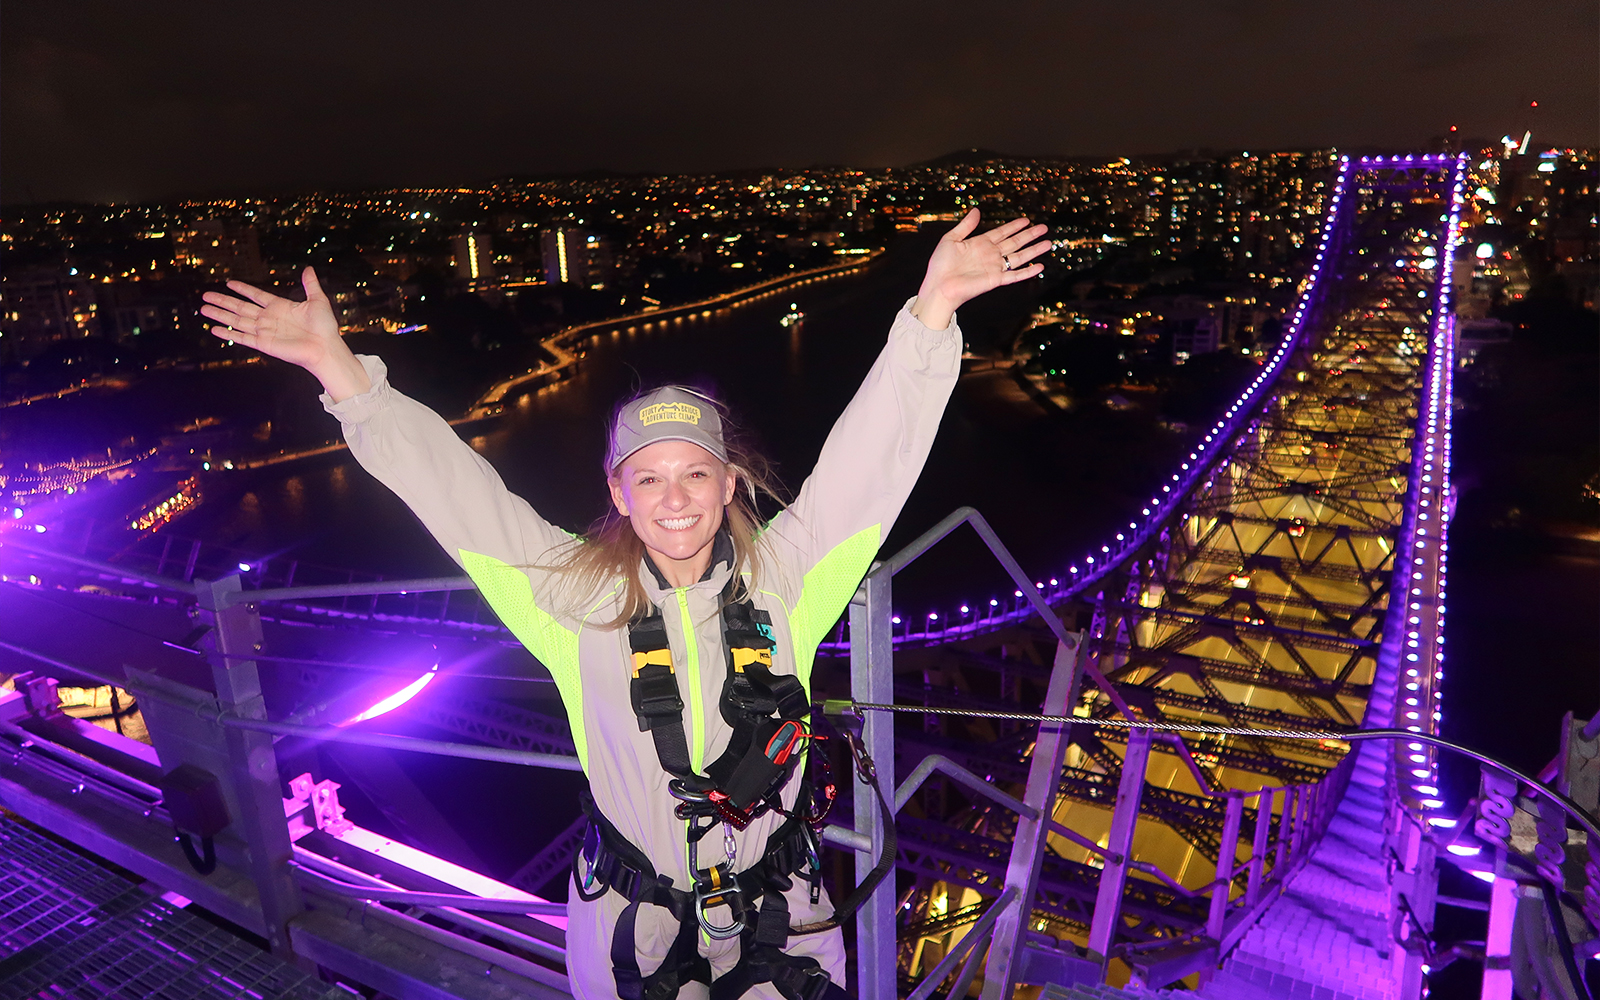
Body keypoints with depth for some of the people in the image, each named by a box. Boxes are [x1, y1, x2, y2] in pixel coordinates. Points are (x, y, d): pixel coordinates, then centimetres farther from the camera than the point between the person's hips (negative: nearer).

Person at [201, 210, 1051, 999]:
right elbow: (451, 489, -13)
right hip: (630, 928, 0)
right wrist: (338, 369, -20)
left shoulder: (783, 577, -11)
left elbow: (868, 459, -19)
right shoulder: (580, 596, -11)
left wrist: (932, 310, -30)